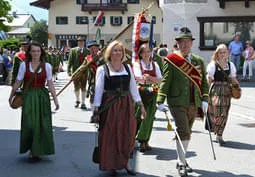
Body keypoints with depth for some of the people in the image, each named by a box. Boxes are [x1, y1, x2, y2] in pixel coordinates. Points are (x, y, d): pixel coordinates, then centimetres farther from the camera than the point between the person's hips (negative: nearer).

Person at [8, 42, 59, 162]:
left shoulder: (47, 66, 2)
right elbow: (17, 82, 4)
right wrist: (11, 96, 8)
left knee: (42, 124, 2)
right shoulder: (24, 65, -1)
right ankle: (32, 149, 15)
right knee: (29, 124, -5)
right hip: (28, 97, -1)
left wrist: (55, 99, -1)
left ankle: (38, 150, 17)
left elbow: (50, 84, 3)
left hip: (42, 97, 1)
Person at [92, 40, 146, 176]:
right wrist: (96, 109, -9)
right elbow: (98, 90, -3)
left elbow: (133, 87, 12)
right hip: (109, 106, -3)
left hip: (126, 105, 4)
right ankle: (111, 165, 15)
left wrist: (141, 105, 8)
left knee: (127, 135, 5)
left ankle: (125, 162, 21)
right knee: (110, 135, 2)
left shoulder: (127, 68, 10)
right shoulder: (102, 69, -2)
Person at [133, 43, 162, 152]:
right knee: (138, 117, -6)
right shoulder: (137, 64, 2)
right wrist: (153, 81, -18)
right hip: (140, 93, -3)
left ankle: (145, 141, 8)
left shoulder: (155, 65, 13)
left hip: (152, 94, 3)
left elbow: (160, 80, 4)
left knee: (149, 117, 0)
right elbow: (139, 79, -11)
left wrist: (149, 77, -11)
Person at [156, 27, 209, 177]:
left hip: (194, 104, 5)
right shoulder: (171, 60, -3)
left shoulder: (199, 61, 11)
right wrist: (161, 101, -13)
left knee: (187, 133, 13)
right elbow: (165, 81, -6)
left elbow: (204, 82, 13)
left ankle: (182, 160, 29)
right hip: (177, 103, -5)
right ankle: (182, 164, 0)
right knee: (183, 133, -11)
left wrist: (204, 99, 1)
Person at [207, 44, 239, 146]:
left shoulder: (230, 65, 9)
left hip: (226, 90, 4)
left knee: (224, 114, 6)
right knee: (215, 111, -10)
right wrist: (208, 91, -10)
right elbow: (209, 79, -4)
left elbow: (233, 79, 14)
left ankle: (219, 135, 19)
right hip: (215, 90, -4)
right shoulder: (213, 65, -4)